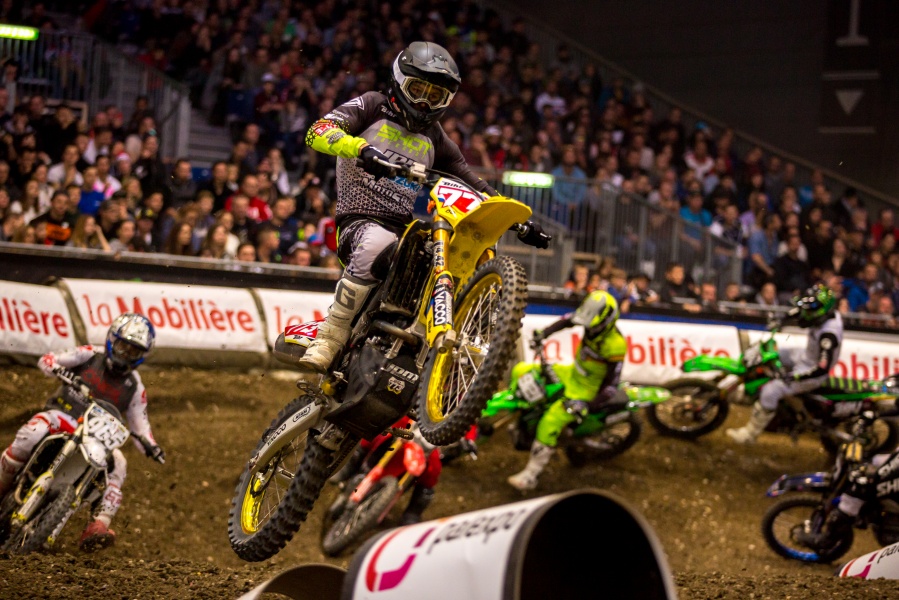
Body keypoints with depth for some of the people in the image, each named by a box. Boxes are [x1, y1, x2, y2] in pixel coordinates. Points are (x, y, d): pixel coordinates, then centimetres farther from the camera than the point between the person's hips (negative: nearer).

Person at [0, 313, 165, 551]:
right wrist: (56, 368, -23)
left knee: (117, 464, -27)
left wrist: (150, 446, -10)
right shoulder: (90, 355, 4)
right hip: (61, 415, -2)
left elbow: (139, 424, 12)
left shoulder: (134, 387, 10)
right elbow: (46, 359, 2)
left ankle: (96, 529, -37)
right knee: (31, 434, -36)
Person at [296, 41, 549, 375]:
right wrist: (361, 148, -30)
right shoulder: (372, 107, 7)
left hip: (412, 229, 6)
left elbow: (474, 187, 25)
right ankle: (328, 341, -35)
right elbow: (318, 132, -10)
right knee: (377, 246, -40)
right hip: (363, 220, -6)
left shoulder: (436, 140, 22)